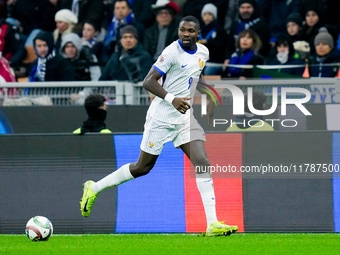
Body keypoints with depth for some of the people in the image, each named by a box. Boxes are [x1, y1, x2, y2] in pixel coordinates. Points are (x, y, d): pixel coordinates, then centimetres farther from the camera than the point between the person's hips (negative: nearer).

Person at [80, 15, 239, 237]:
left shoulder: (203, 52, 7)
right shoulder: (173, 51, -16)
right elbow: (148, 82, -19)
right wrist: (172, 99, -31)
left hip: (185, 118, 6)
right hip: (162, 117, -6)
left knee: (202, 163, -10)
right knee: (142, 167, 4)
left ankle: (213, 224, -15)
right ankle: (94, 188, 24)